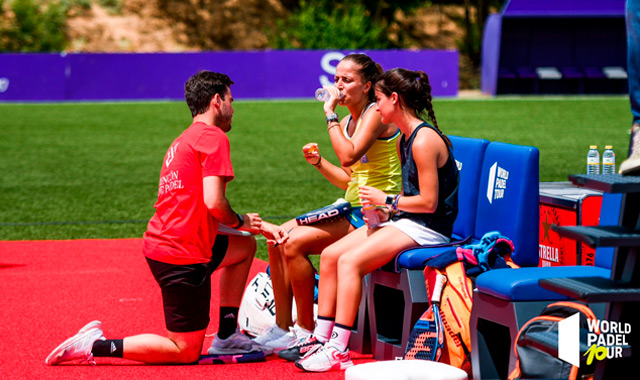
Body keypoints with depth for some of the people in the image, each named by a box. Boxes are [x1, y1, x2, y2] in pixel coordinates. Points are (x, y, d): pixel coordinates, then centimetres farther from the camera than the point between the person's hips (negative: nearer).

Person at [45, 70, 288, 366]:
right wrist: (240, 222, 0)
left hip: (159, 244, 10)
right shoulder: (213, 137, -10)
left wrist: (260, 225, 17)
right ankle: (96, 346, -7)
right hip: (183, 257, -9)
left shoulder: (185, 140, 19)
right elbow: (214, 203, -20)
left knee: (245, 247, 27)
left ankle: (226, 336, 22)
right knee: (186, 352, -1)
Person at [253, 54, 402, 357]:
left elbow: (349, 155, -28)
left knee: (295, 244, -20)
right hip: (352, 211, 9)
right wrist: (318, 162, 3)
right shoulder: (348, 122, 15)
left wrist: (329, 113, -21)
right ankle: (282, 328, 4)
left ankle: (307, 331, -9)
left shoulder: (376, 113, -12)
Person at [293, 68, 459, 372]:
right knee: (329, 255, 0)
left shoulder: (424, 141, -18)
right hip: (404, 221, 10)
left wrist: (387, 200, -11)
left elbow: (429, 202, -21)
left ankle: (339, 350, -22)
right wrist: (385, 210, 2)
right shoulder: (404, 140, 15)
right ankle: (321, 338, 1)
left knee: (350, 261, -23)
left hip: (427, 229, -10)